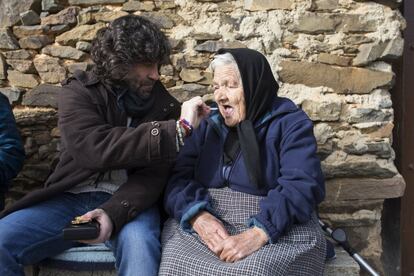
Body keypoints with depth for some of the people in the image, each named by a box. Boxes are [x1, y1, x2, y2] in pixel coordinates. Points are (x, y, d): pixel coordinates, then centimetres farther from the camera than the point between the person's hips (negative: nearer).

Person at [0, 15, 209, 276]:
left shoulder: (165, 106, 2)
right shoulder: (79, 91, -2)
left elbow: (154, 175, -8)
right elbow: (93, 148, -22)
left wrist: (114, 212, -29)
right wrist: (177, 130, -25)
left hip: (128, 201, -1)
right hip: (71, 198, 1)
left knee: (139, 244, -35)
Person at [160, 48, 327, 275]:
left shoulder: (290, 123, 0)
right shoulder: (210, 125, 14)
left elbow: (302, 186, -14)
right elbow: (178, 177, 2)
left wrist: (258, 234, -27)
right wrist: (197, 215, -18)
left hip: (277, 232, -3)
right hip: (205, 226, 4)